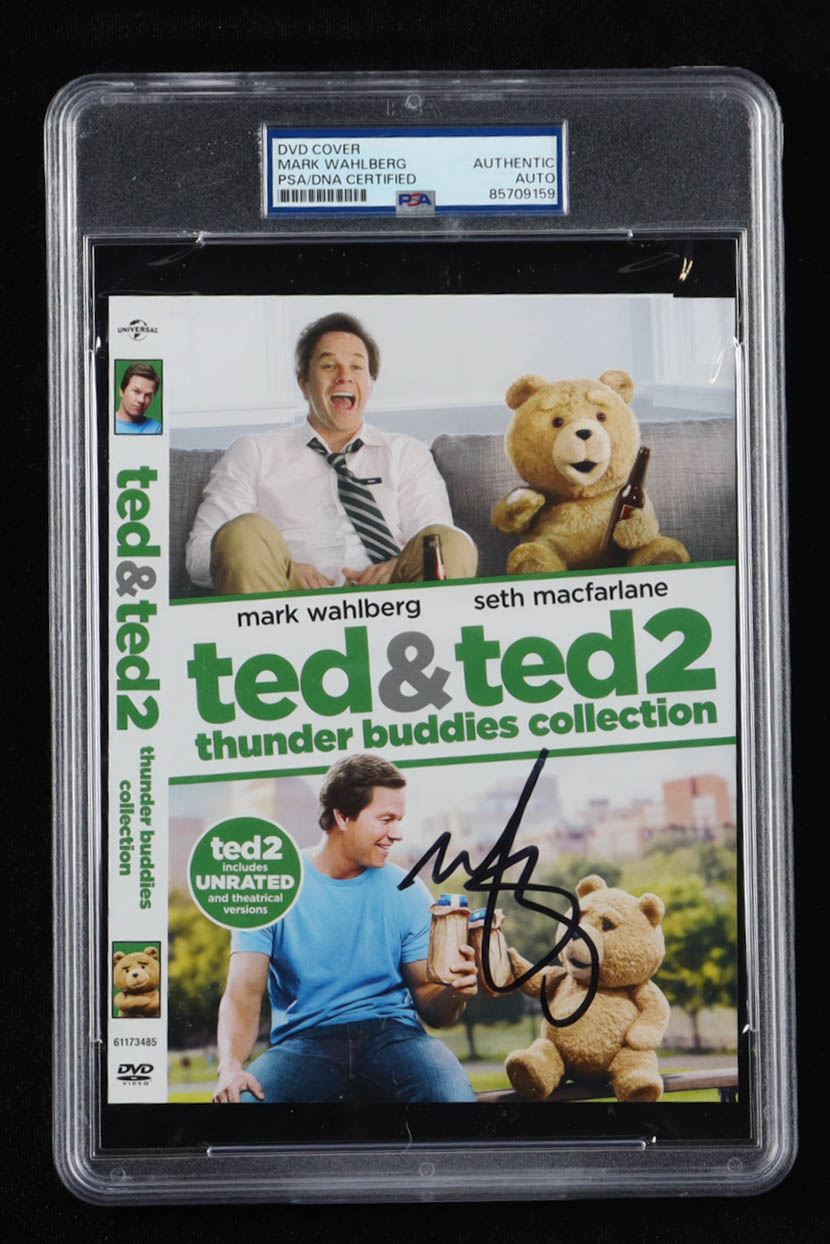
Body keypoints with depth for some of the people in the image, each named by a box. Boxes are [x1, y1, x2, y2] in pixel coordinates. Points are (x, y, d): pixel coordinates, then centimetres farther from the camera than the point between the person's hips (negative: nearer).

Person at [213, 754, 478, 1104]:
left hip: (392, 1034, 1)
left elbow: (429, 1005, 7)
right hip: (304, 1041, 0)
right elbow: (243, 993, -6)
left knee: (454, 1095, -33)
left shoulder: (407, 893, 7)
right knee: (241, 1097, -33)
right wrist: (230, 1067, -27)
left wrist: (455, 994, -18)